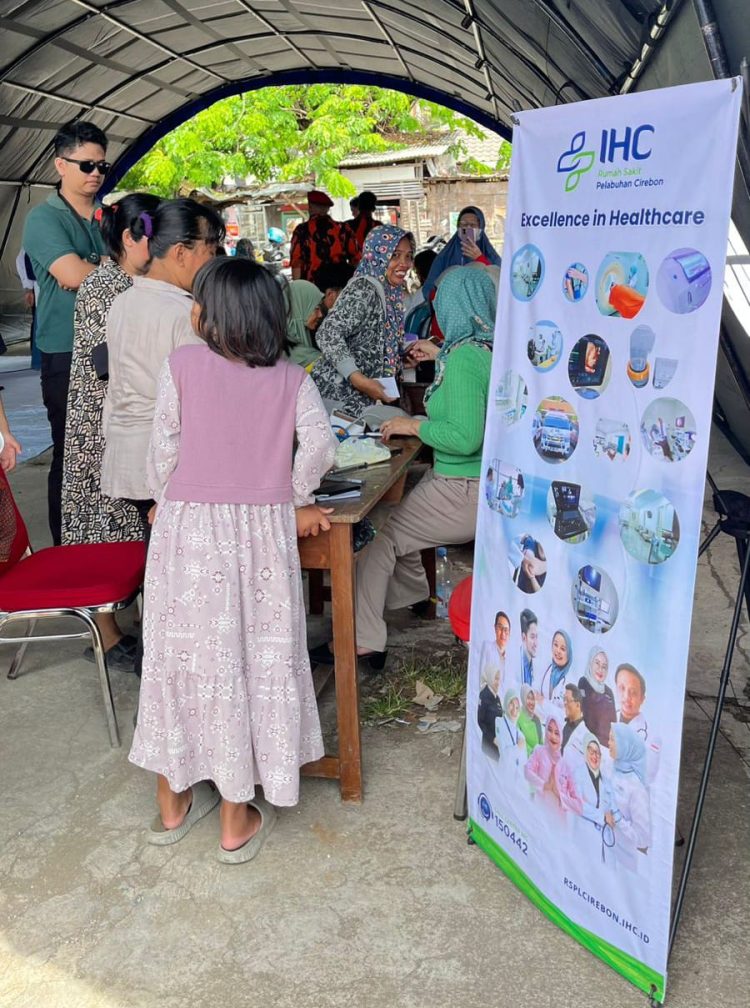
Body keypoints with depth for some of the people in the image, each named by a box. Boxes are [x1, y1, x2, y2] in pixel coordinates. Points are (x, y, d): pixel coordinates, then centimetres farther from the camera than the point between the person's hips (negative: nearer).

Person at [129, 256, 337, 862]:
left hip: (186, 527, 0)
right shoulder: (291, 378, -1)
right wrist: (297, 499, 5)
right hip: (260, 532, 0)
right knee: (252, 659, 9)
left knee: (179, 653, 14)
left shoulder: (183, 364, -4)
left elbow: (164, 448, -2)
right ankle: (237, 821, 19)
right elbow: (319, 444, -10)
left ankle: (173, 803, 31)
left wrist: (165, 503, 13)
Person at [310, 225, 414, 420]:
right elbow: (328, 334, -26)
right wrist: (359, 379, -31)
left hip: (361, 397, 9)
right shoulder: (363, 289, -17)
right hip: (340, 394, -9)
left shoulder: (390, 292, 11)